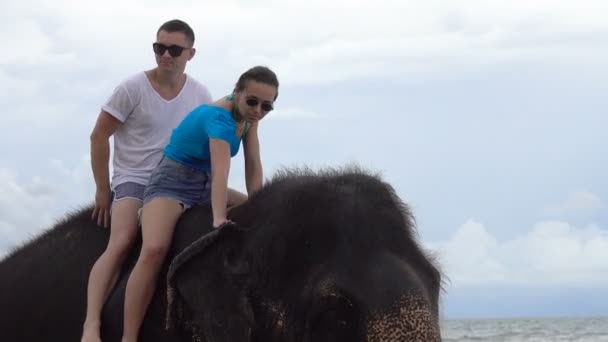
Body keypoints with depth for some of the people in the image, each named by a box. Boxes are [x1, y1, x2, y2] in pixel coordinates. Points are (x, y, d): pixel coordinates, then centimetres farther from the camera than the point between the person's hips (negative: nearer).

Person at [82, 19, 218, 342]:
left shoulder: (200, 95, 0)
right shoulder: (133, 88, -11)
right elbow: (99, 136, -7)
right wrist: (103, 190, -5)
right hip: (134, 180, -5)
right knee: (121, 244, -28)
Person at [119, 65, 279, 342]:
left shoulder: (248, 114, -2)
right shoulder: (219, 118, -26)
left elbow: (253, 165, -2)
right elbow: (221, 173, -40)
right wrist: (219, 222, -50)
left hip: (207, 186, 9)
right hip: (173, 183, -9)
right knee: (154, 249, -33)